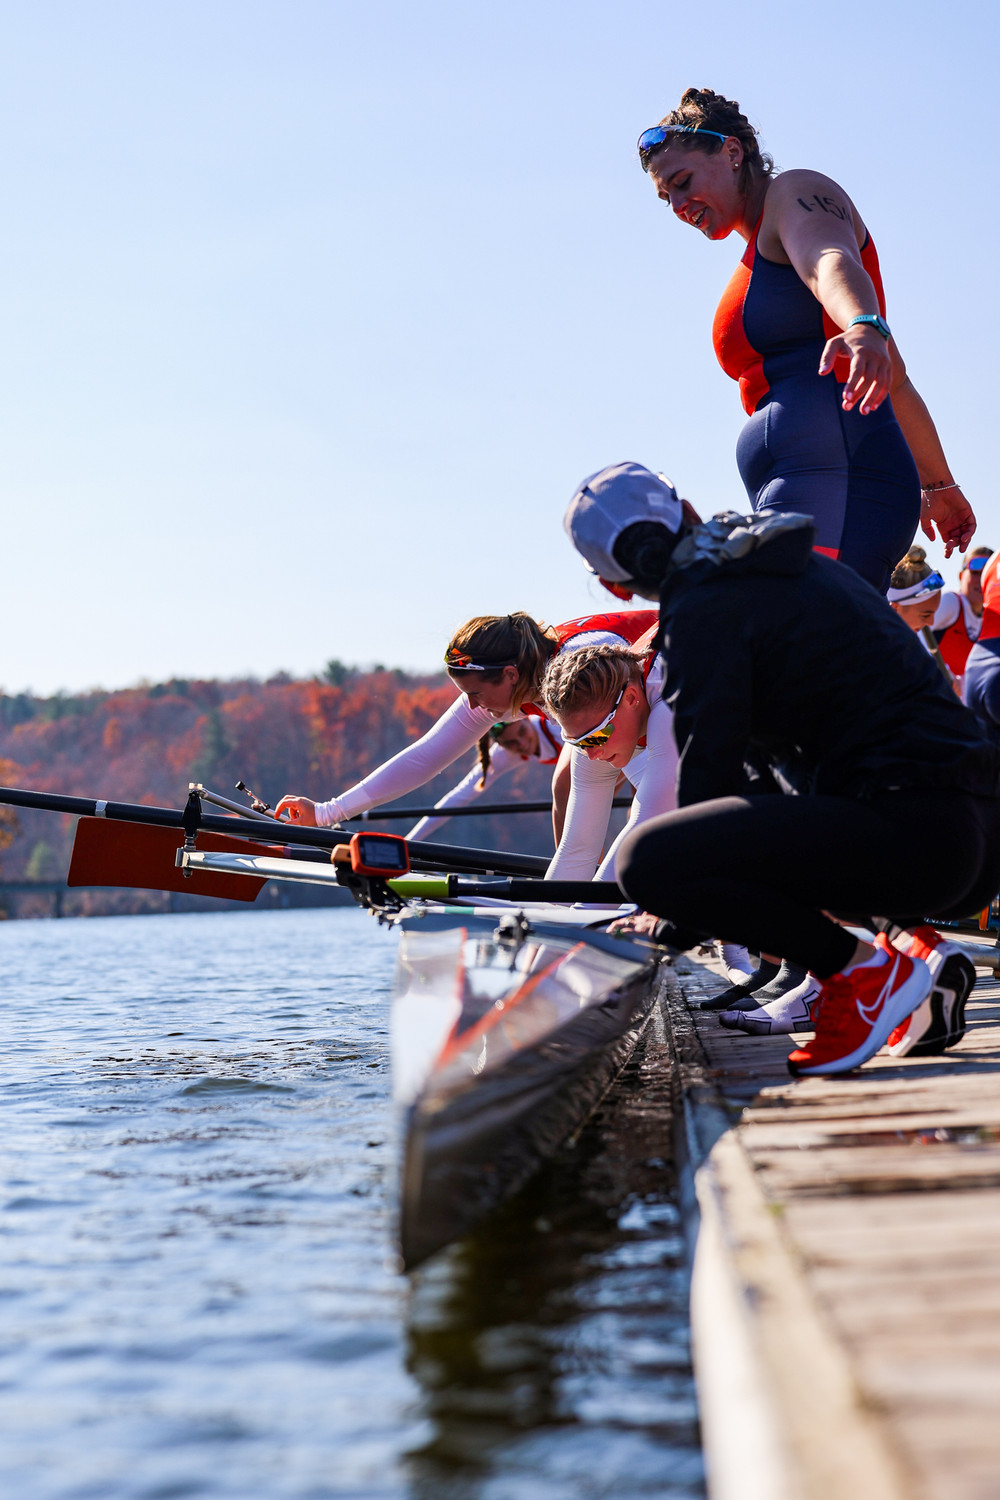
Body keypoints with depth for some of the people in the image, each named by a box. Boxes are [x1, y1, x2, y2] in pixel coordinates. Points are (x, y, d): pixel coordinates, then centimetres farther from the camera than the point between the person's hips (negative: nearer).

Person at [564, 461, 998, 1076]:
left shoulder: (703, 607, -3)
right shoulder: (808, 565, 24)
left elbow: (711, 766, -3)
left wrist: (678, 923, 10)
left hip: (911, 838, -9)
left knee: (649, 861, -18)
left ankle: (866, 969, -7)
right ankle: (917, 942, 13)